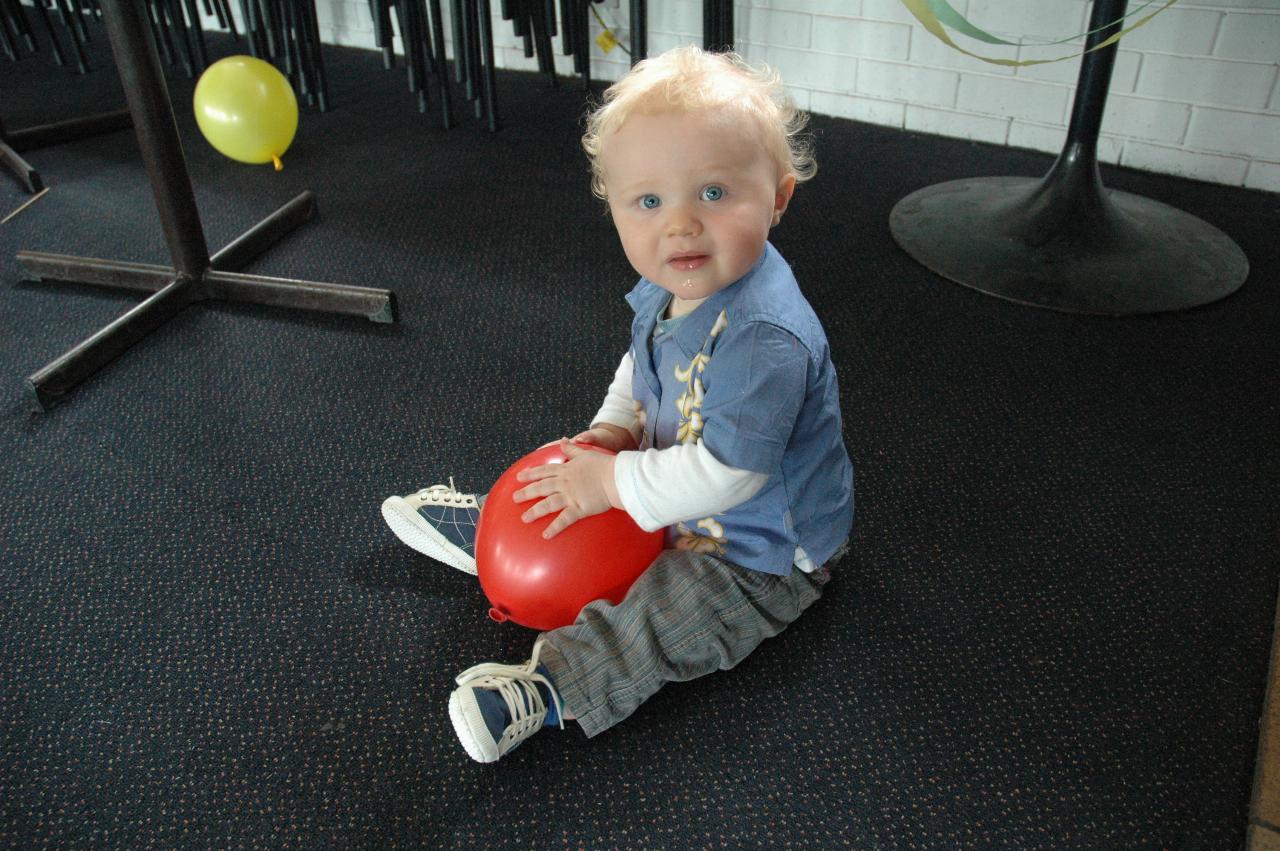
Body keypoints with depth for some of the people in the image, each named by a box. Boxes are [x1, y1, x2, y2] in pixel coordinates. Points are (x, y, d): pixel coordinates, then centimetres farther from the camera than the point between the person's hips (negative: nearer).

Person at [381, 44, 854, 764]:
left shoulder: (764, 335, -39)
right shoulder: (669, 287, -9)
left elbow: (726, 472, -37)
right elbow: (642, 366, 12)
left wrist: (615, 481, -27)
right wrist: (614, 427, -6)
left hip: (764, 552, -9)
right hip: (678, 483, 9)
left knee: (662, 618, -23)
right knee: (577, 484, 17)